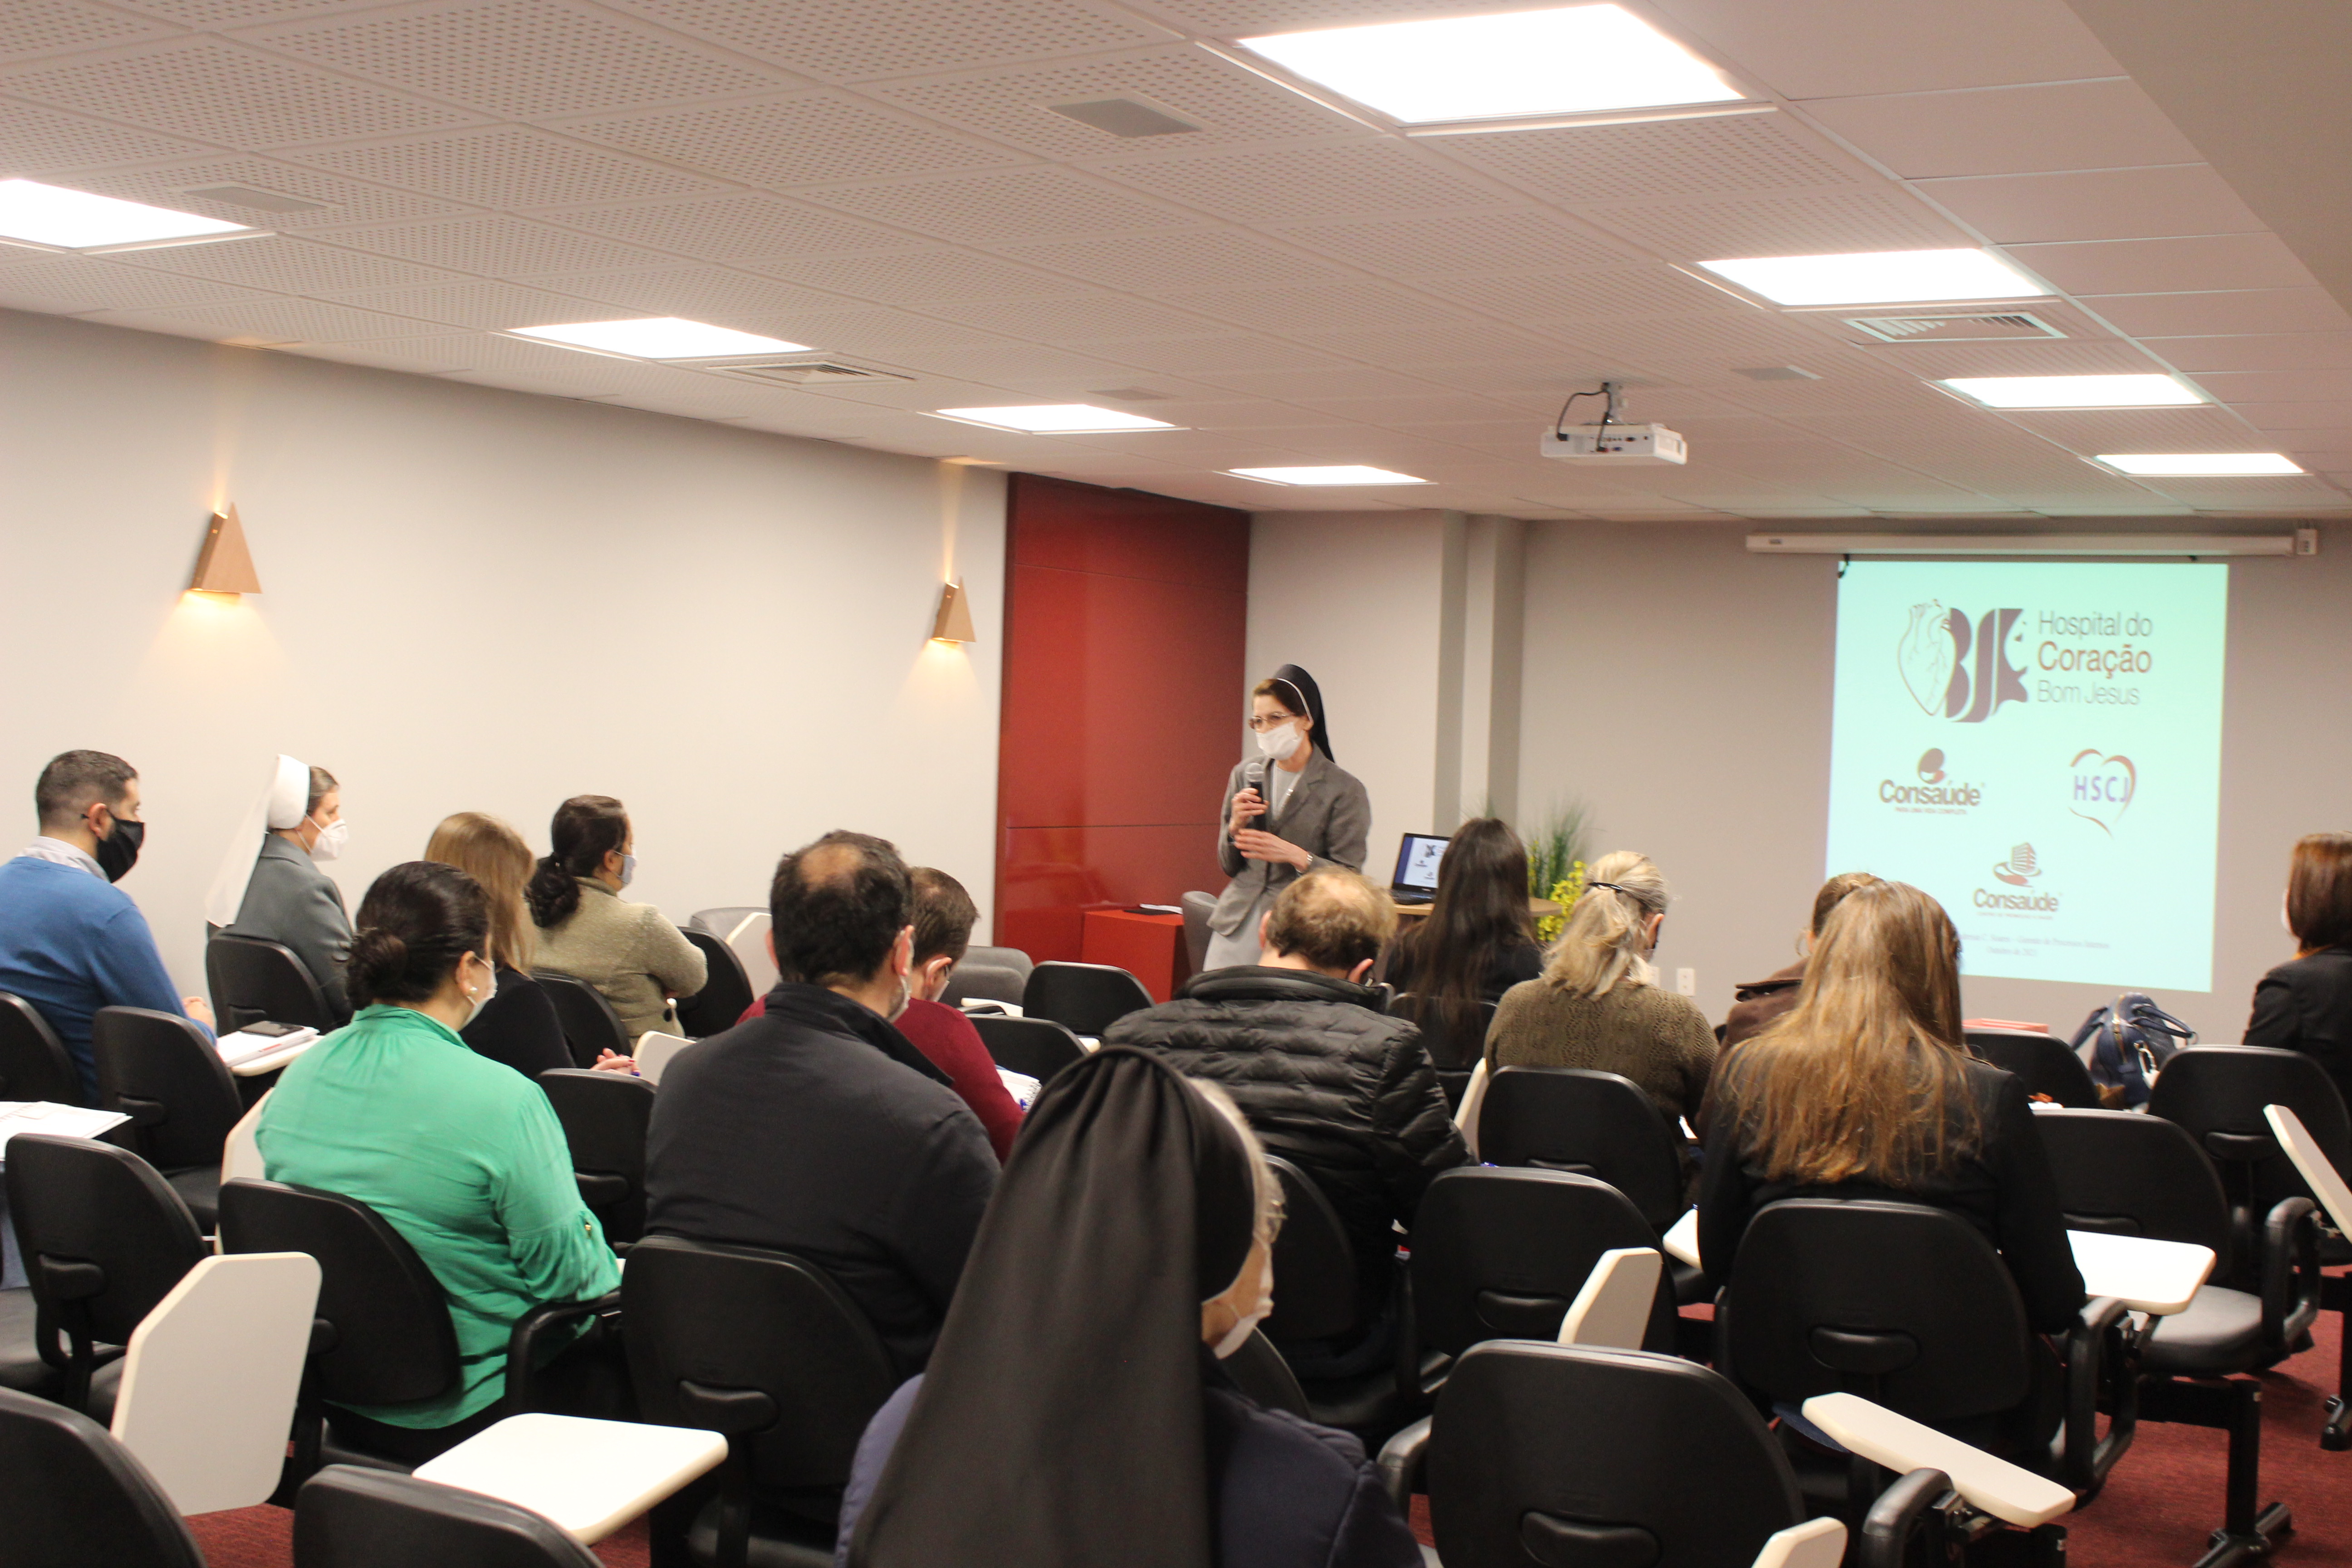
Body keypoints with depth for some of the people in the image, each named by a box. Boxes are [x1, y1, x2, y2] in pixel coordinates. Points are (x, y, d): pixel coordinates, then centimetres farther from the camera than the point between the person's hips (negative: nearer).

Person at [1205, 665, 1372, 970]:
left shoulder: (1344, 790, -4)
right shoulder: (1244, 774, 10)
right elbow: (1229, 866, 14)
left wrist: (1296, 856, -19)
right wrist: (1235, 827, -6)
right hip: (1237, 927, 4)